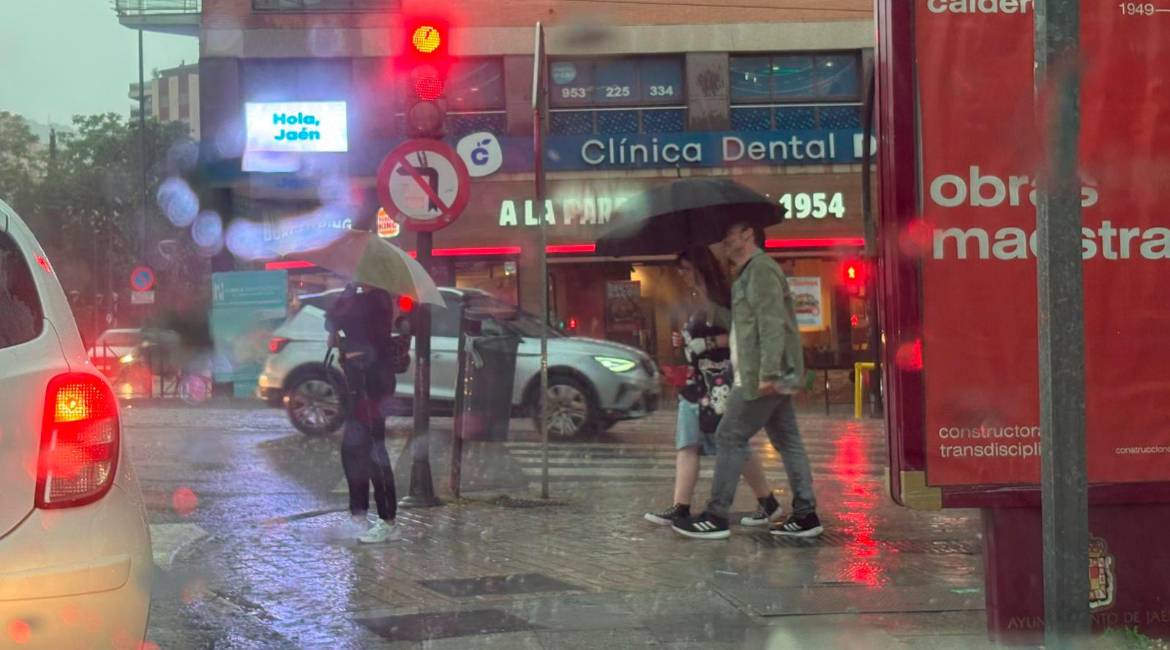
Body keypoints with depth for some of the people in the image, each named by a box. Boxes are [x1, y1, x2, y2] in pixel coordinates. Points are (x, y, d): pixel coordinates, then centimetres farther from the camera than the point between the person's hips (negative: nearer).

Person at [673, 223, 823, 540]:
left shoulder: (760, 268, -11)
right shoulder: (750, 273, 22)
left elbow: (772, 324, -21)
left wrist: (767, 373, -27)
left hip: (761, 377, -10)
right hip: (774, 377, 10)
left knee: (729, 437, -6)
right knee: (787, 442, 8)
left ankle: (716, 516, -3)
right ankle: (806, 515, 9)